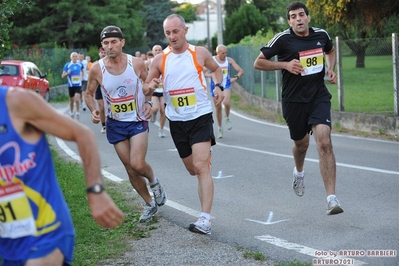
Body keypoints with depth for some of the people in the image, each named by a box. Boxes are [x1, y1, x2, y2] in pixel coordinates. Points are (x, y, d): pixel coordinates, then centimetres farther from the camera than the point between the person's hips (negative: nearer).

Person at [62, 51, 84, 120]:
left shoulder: (80, 64, 3)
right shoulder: (67, 65, -3)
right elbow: (63, 76, -3)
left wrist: (82, 76, 14)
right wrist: (67, 73, -22)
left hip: (78, 85, 0)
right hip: (71, 85, 0)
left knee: (77, 99, -15)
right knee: (72, 100, 10)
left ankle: (77, 112, 2)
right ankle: (71, 112, 30)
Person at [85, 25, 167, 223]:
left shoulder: (136, 63, -10)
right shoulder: (97, 69, -10)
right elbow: (89, 94, 4)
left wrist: (149, 102, -10)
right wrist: (93, 110, -14)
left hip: (138, 120, -2)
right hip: (115, 124, 2)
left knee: (137, 164, -18)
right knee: (130, 170, 7)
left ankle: (154, 182, 18)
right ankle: (150, 204, 28)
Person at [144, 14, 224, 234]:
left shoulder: (200, 53, -3)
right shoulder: (160, 60, 0)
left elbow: (216, 69, 16)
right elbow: (146, 87, 5)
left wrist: (218, 86, -3)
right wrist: (150, 87, -19)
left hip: (201, 117, -3)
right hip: (176, 121, 4)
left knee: (201, 166, -17)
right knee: (192, 169, 14)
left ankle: (205, 219, -22)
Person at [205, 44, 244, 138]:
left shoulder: (229, 60, -1)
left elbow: (241, 71, 3)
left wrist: (236, 78, -16)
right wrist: (209, 75, -25)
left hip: (226, 85, 0)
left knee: (226, 103, -27)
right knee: (218, 108, 7)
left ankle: (227, 119, 2)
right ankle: (220, 128, 24)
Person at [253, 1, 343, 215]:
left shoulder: (321, 35, 2)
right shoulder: (283, 39, -9)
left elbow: (330, 51, 26)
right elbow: (258, 63, -4)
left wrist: (330, 69, 6)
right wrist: (285, 64, -16)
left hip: (319, 97, 1)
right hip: (294, 100, -1)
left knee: (324, 143, -17)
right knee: (301, 143, 17)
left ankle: (331, 199, -18)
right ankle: (299, 172, 55)